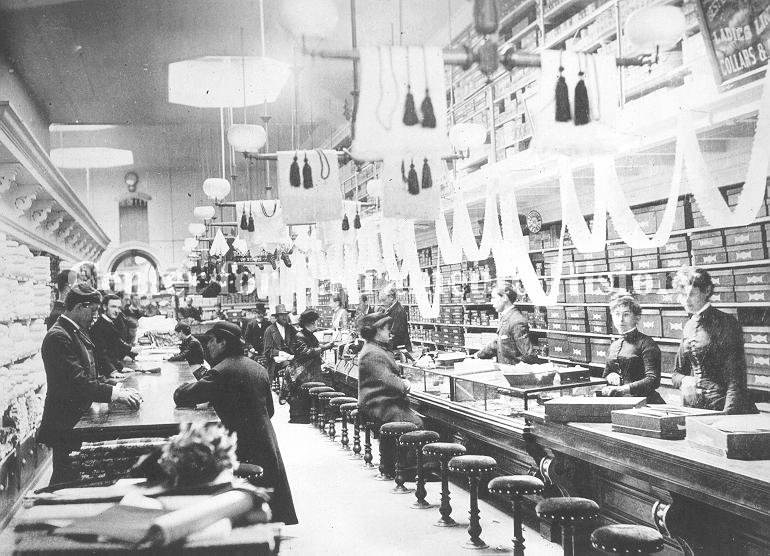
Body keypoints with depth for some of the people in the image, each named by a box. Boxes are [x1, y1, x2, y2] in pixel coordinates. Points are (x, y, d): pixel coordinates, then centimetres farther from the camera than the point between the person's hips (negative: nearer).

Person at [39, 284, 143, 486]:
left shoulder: (76, 332, 13)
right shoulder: (58, 337, -19)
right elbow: (77, 381, -26)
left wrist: (118, 389, 2)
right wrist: (114, 393, -26)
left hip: (78, 419, 9)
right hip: (65, 425, -9)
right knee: (66, 478, -1)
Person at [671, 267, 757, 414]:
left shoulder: (726, 322, -4)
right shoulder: (688, 327, 14)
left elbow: (736, 376, -10)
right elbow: (677, 373, 20)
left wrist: (728, 413, -20)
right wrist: (684, 380, -2)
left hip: (722, 404, -5)